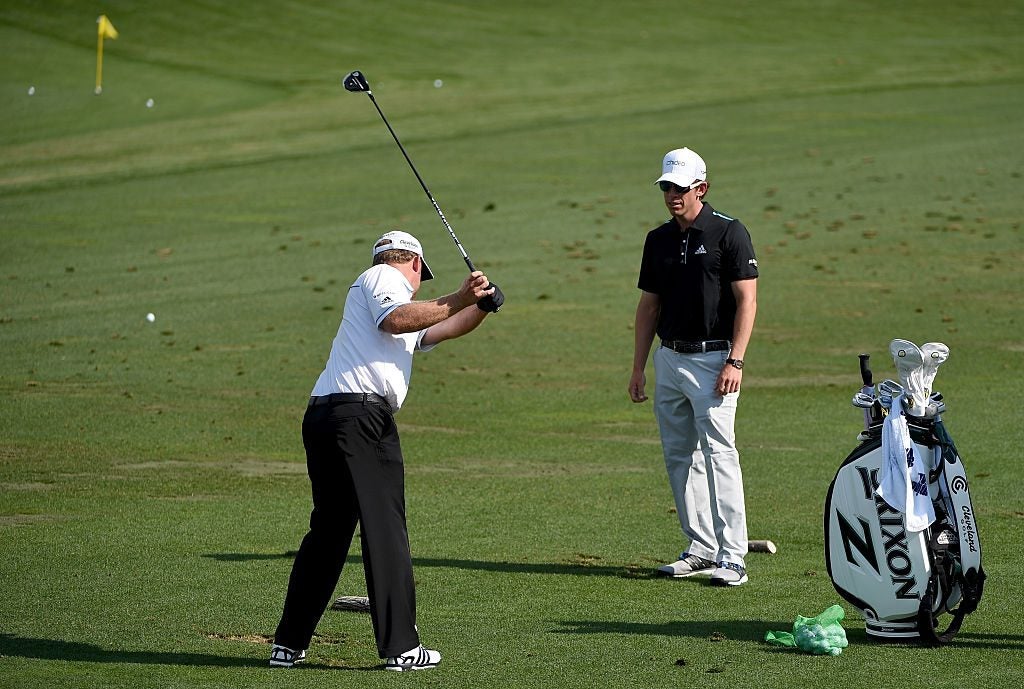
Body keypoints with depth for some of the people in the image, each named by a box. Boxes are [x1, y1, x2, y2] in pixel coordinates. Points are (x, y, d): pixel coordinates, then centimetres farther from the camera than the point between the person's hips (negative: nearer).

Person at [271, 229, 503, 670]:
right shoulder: (384, 276, 6)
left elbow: (442, 330, 30)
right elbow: (395, 320, -14)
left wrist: (481, 306, 14)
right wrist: (457, 301, -13)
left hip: (321, 417, 9)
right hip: (361, 414, -9)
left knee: (328, 530, 15)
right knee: (384, 530, -6)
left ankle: (288, 644, 16)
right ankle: (401, 648, -5)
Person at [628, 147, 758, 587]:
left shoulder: (728, 233, -7)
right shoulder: (658, 240, 12)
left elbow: (747, 300, -10)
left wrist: (735, 361, -17)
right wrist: (638, 368, 12)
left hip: (712, 359, -7)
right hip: (668, 358, 7)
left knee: (718, 452, -12)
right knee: (679, 456, 8)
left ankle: (732, 557, -13)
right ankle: (701, 549, 16)